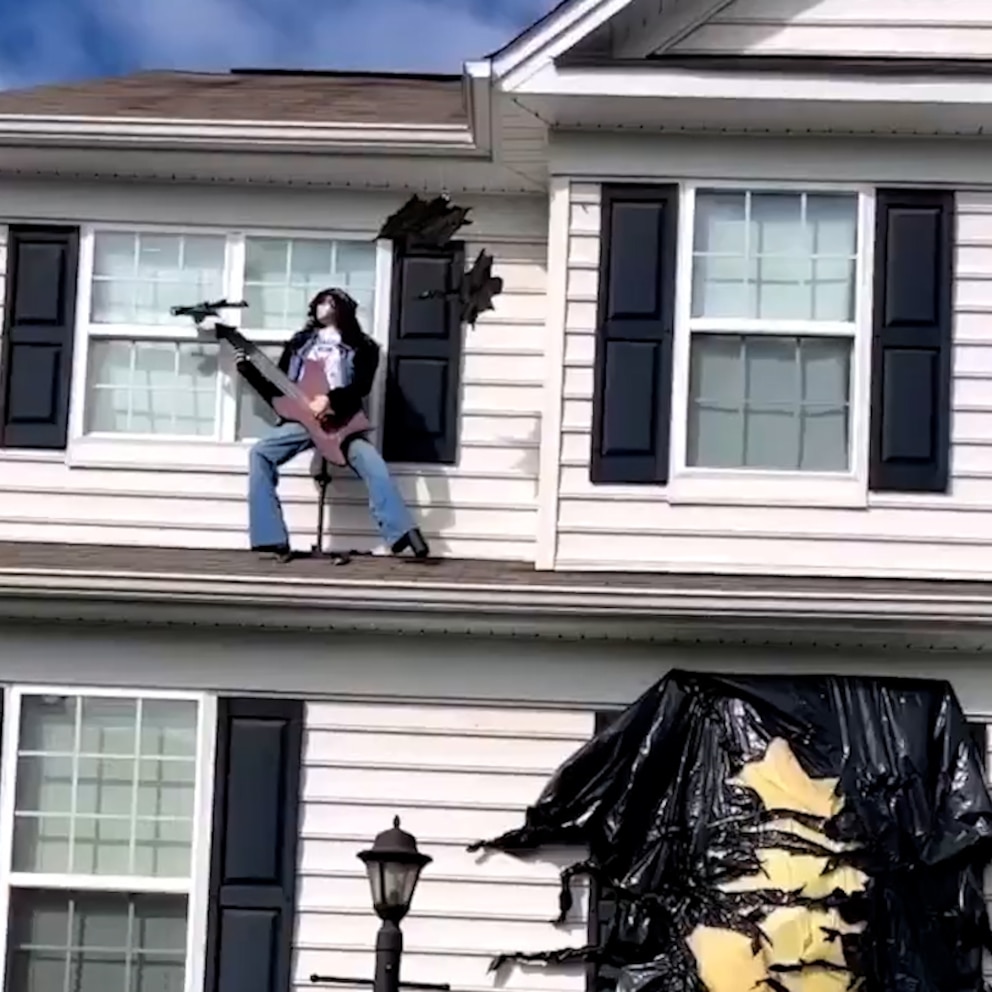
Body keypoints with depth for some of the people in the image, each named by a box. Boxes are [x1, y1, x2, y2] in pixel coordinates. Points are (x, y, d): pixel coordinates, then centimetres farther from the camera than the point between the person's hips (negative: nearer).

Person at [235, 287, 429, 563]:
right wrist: (249, 371, 5)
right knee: (260, 452, -22)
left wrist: (330, 399, -24)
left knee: (372, 463, -31)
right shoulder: (299, 343, 22)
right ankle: (272, 541, -25)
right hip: (302, 419, 3)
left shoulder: (361, 347, 12)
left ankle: (404, 534, -35)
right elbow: (277, 392, 20)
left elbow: (362, 386, -7)